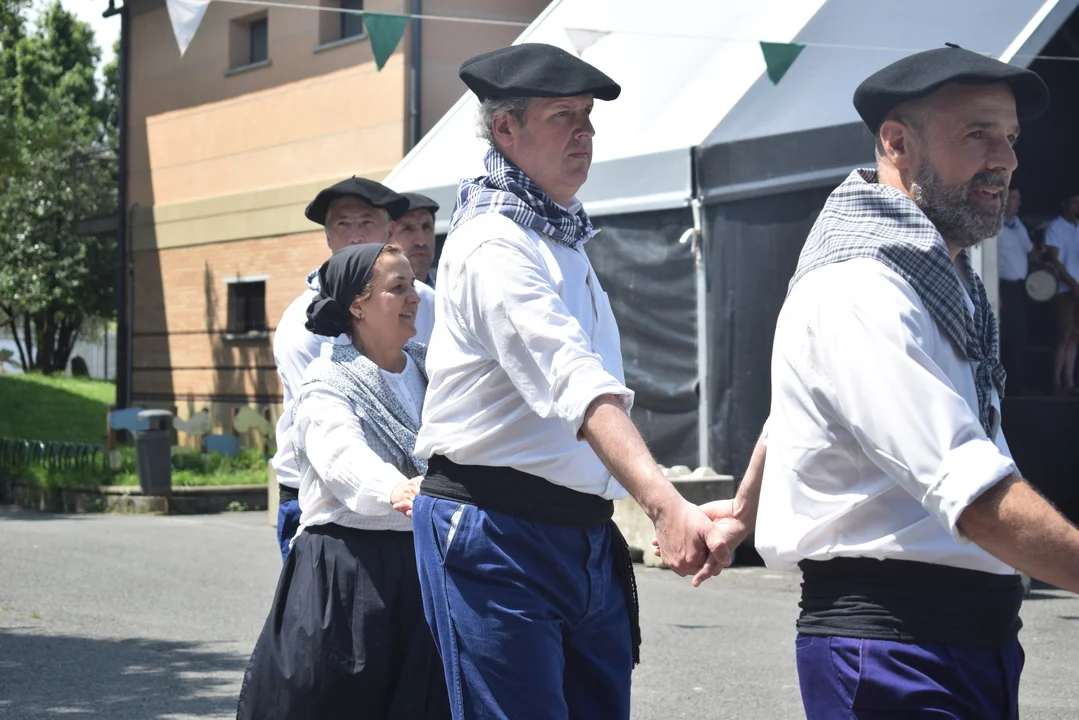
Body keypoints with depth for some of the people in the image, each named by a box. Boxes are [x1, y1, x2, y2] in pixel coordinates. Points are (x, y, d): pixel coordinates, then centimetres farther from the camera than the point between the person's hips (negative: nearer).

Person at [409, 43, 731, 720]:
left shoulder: (566, 243, 16)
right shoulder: (494, 246, -16)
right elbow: (578, 389, -31)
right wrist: (667, 504, -43)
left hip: (586, 537, 9)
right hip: (498, 535, -9)